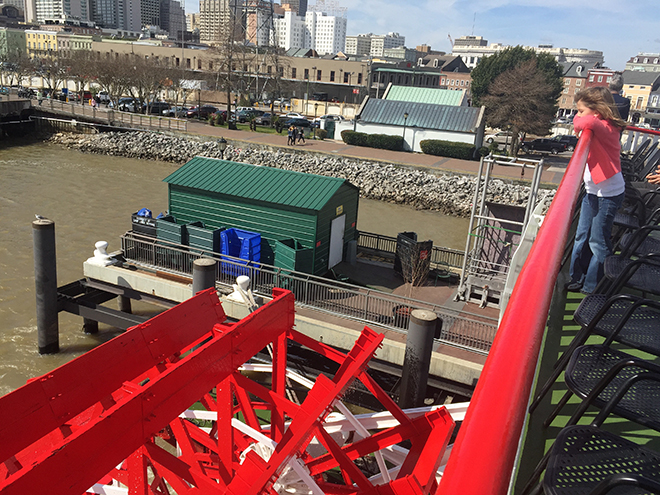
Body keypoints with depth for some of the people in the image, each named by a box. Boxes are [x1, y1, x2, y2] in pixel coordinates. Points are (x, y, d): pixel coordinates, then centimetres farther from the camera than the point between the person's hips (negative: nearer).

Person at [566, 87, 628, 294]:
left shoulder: (605, 127, -22)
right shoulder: (597, 127, 6)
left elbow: (587, 122, -42)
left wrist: (579, 124, -20)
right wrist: (579, 121, -2)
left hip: (609, 194, -9)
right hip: (592, 191, 9)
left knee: (598, 242, 0)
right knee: (581, 237, 15)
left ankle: (593, 287, 13)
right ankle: (577, 279, 28)